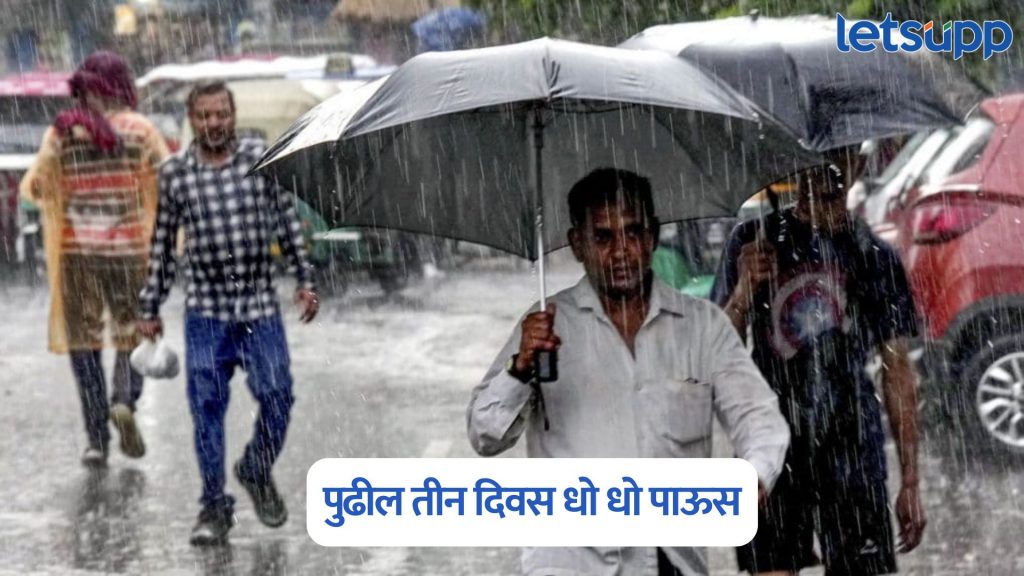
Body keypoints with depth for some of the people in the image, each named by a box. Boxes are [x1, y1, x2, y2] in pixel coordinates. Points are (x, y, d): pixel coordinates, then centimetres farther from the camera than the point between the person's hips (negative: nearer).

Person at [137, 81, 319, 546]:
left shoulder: (261, 158, 1)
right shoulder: (174, 172, 0)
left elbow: (287, 221, 10)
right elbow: (162, 243, 7)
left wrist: (305, 279, 8)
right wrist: (150, 308, 10)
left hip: (260, 304, 1)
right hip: (205, 309, 0)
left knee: (277, 397, -3)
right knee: (207, 408, 0)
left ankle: (256, 472, 25)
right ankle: (214, 507, 10)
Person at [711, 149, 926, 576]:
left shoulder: (877, 259, 8)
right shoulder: (754, 241, 7)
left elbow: (898, 372, 9)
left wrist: (910, 481, 4)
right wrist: (743, 294, -15)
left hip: (851, 445, 0)